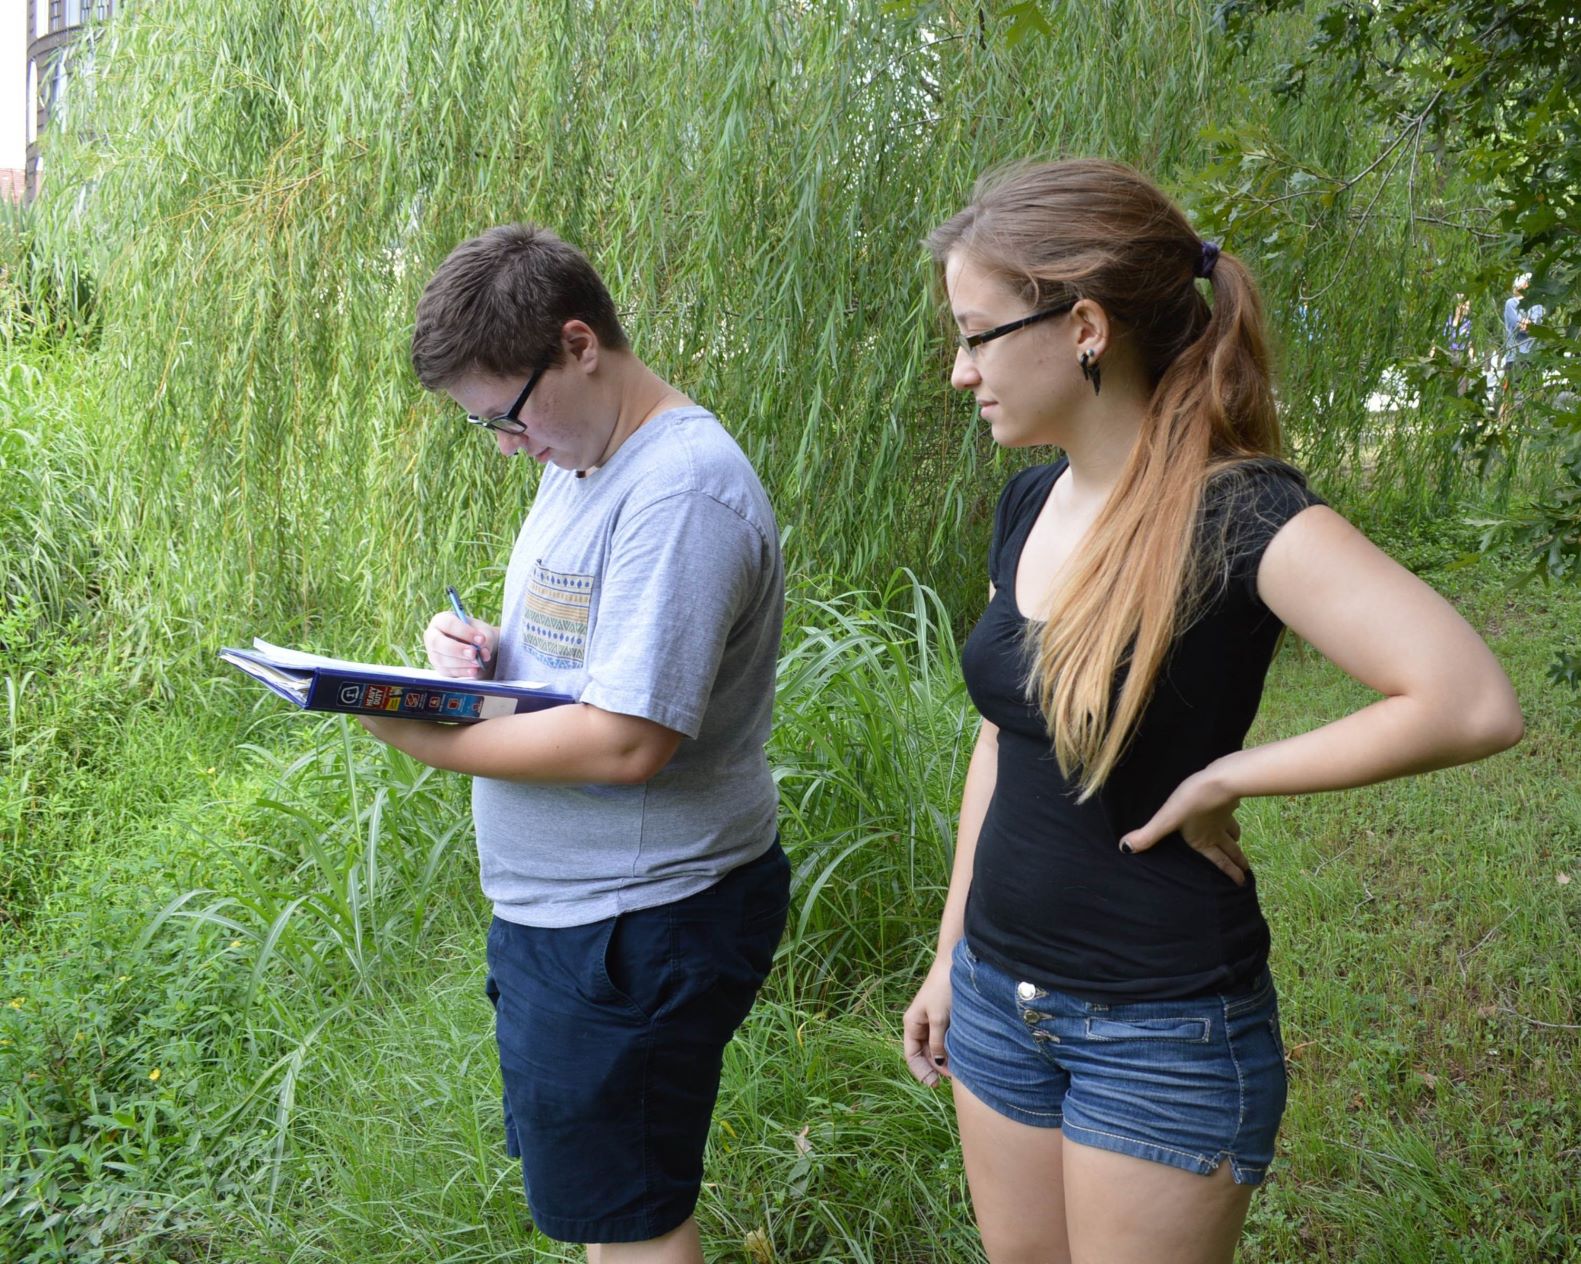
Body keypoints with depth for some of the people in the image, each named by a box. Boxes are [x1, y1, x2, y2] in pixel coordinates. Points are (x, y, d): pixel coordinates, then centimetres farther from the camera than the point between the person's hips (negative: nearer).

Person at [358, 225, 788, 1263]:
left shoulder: (683, 492, -24)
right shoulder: (581, 460, 9)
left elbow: (626, 742, -29)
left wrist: (431, 741, -18)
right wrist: (477, 645, -1)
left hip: (635, 927, -10)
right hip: (564, 906, 10)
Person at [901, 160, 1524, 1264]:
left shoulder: (1238, 515, -20)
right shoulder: (1031, 504, 1)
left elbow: (1474, 703, -32)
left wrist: (1220, 779, -22)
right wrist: (951, 954, 15)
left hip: (1164, 1033, -6)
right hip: (1002, 997, 7)